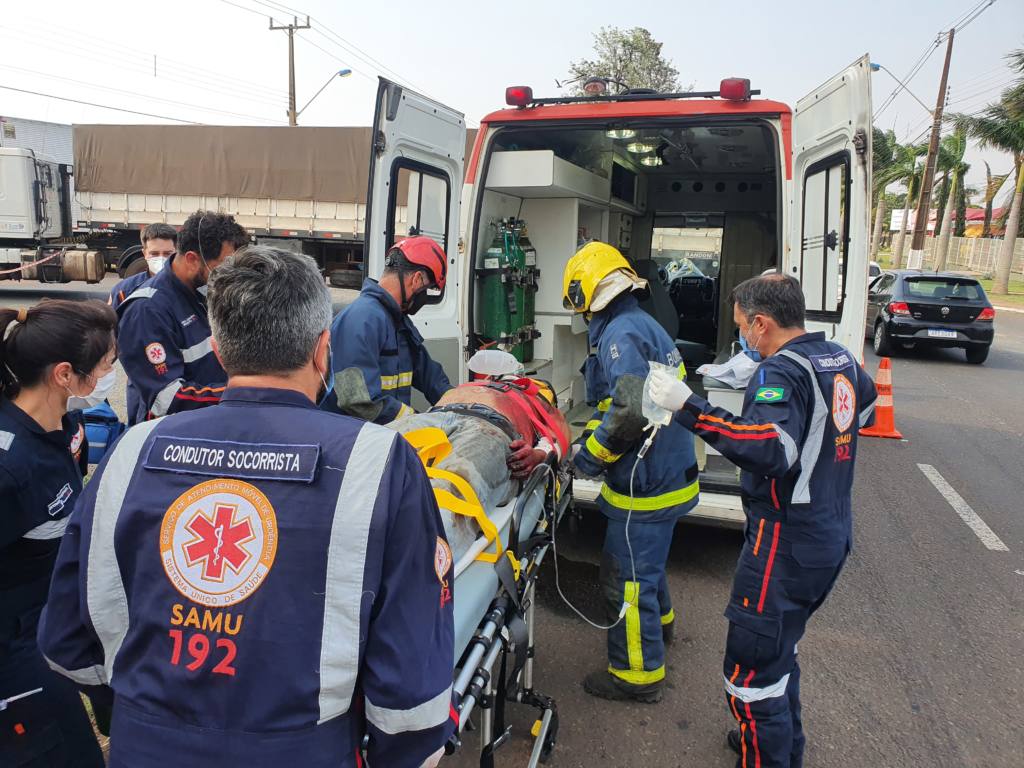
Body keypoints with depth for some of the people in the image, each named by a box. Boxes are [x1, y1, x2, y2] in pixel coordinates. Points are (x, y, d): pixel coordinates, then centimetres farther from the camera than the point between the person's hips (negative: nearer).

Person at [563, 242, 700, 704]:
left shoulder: (620, 335, -22)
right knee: (644, 557, 30)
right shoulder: (645, 324, 10)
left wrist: (589, 454, -17)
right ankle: (658, 620, 53)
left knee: (627, 576, 4)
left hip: (647, 484, -10)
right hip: (666, 471, 10)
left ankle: (639, 673, 20)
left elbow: (630, 412, -30)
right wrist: (590, 434, 11)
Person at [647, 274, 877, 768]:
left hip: (787, 543, -10)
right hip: (831, 536, 10)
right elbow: (864, 409, 27)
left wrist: (690, 409, -36)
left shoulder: (782, 370, -21)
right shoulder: (840, 359, 7)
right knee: (779, 649, 26)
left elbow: (771, 448, -37)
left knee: (751, 667, 1)